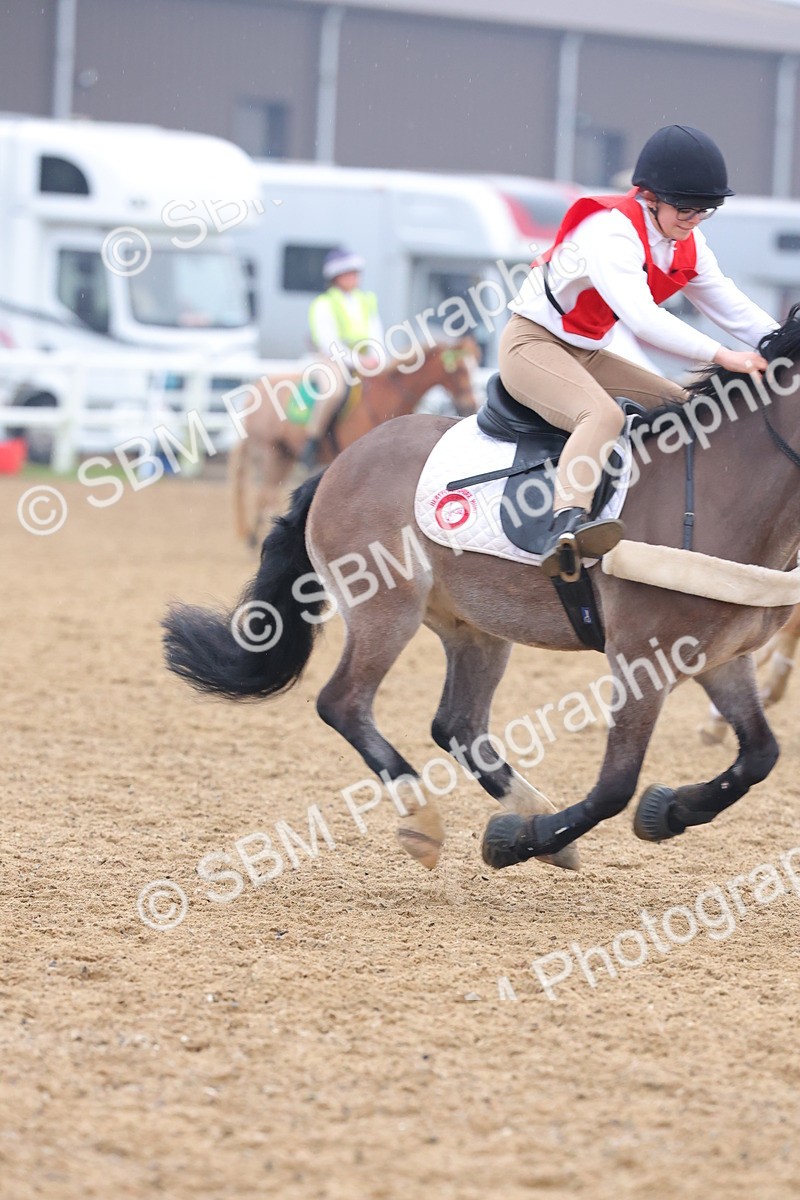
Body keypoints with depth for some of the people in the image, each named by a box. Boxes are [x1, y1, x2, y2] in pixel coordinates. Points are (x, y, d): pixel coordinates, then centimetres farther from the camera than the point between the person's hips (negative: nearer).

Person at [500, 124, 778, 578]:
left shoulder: (688, 246, 3)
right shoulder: (611, 231, -26)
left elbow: (732, 307, 4)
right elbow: (642, 318, -37)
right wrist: (721, 356, -41)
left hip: (587, 354, 10)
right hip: (533, 342, -10)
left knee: (687, 407, 7)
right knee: (603, 413, -36)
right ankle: (567, 527, -55)